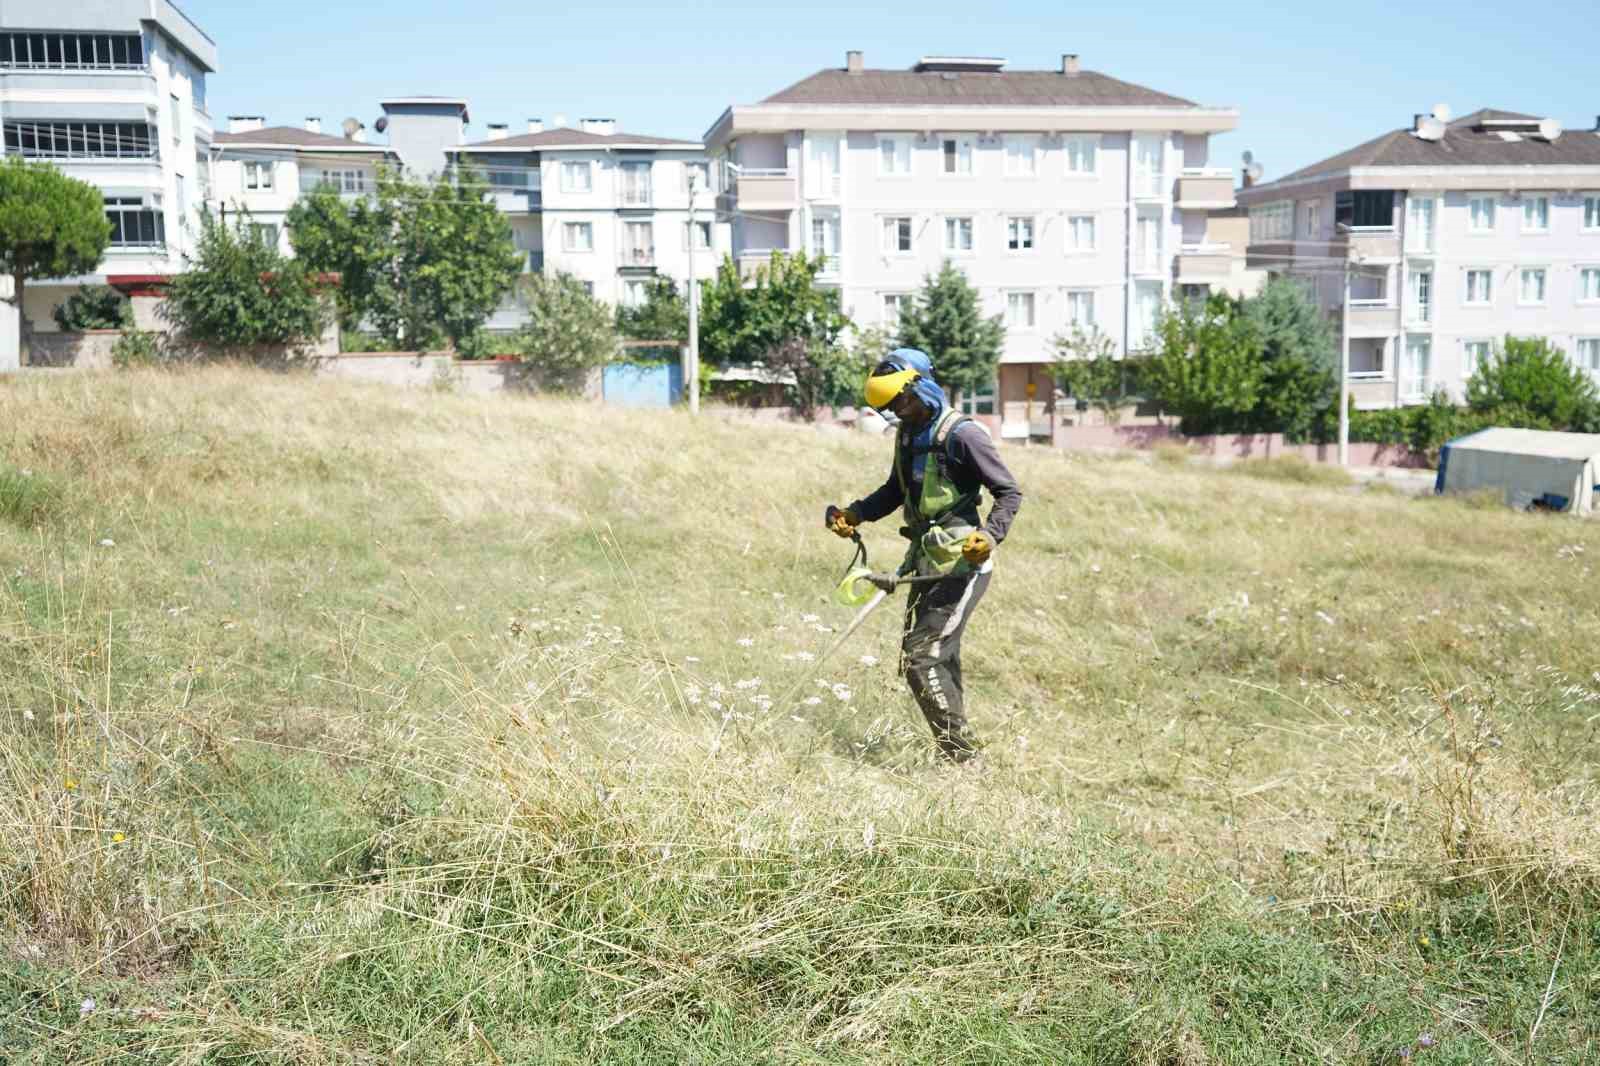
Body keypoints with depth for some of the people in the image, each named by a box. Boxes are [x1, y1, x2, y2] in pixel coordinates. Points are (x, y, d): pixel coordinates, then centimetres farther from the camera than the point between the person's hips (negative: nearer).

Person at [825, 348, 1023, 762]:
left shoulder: (962, 434, -15)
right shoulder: (907, 435, 11)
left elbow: (1009, 492, -13)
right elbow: (895, 491, 26)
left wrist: (990, 535, -28)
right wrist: (854, 514, 12)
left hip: (962, 564, -9)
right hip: (928, 564, 9)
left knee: (920, 656, -13)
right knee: (940, 659, 13)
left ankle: (960, 753, -8)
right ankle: (955, 749, 23)